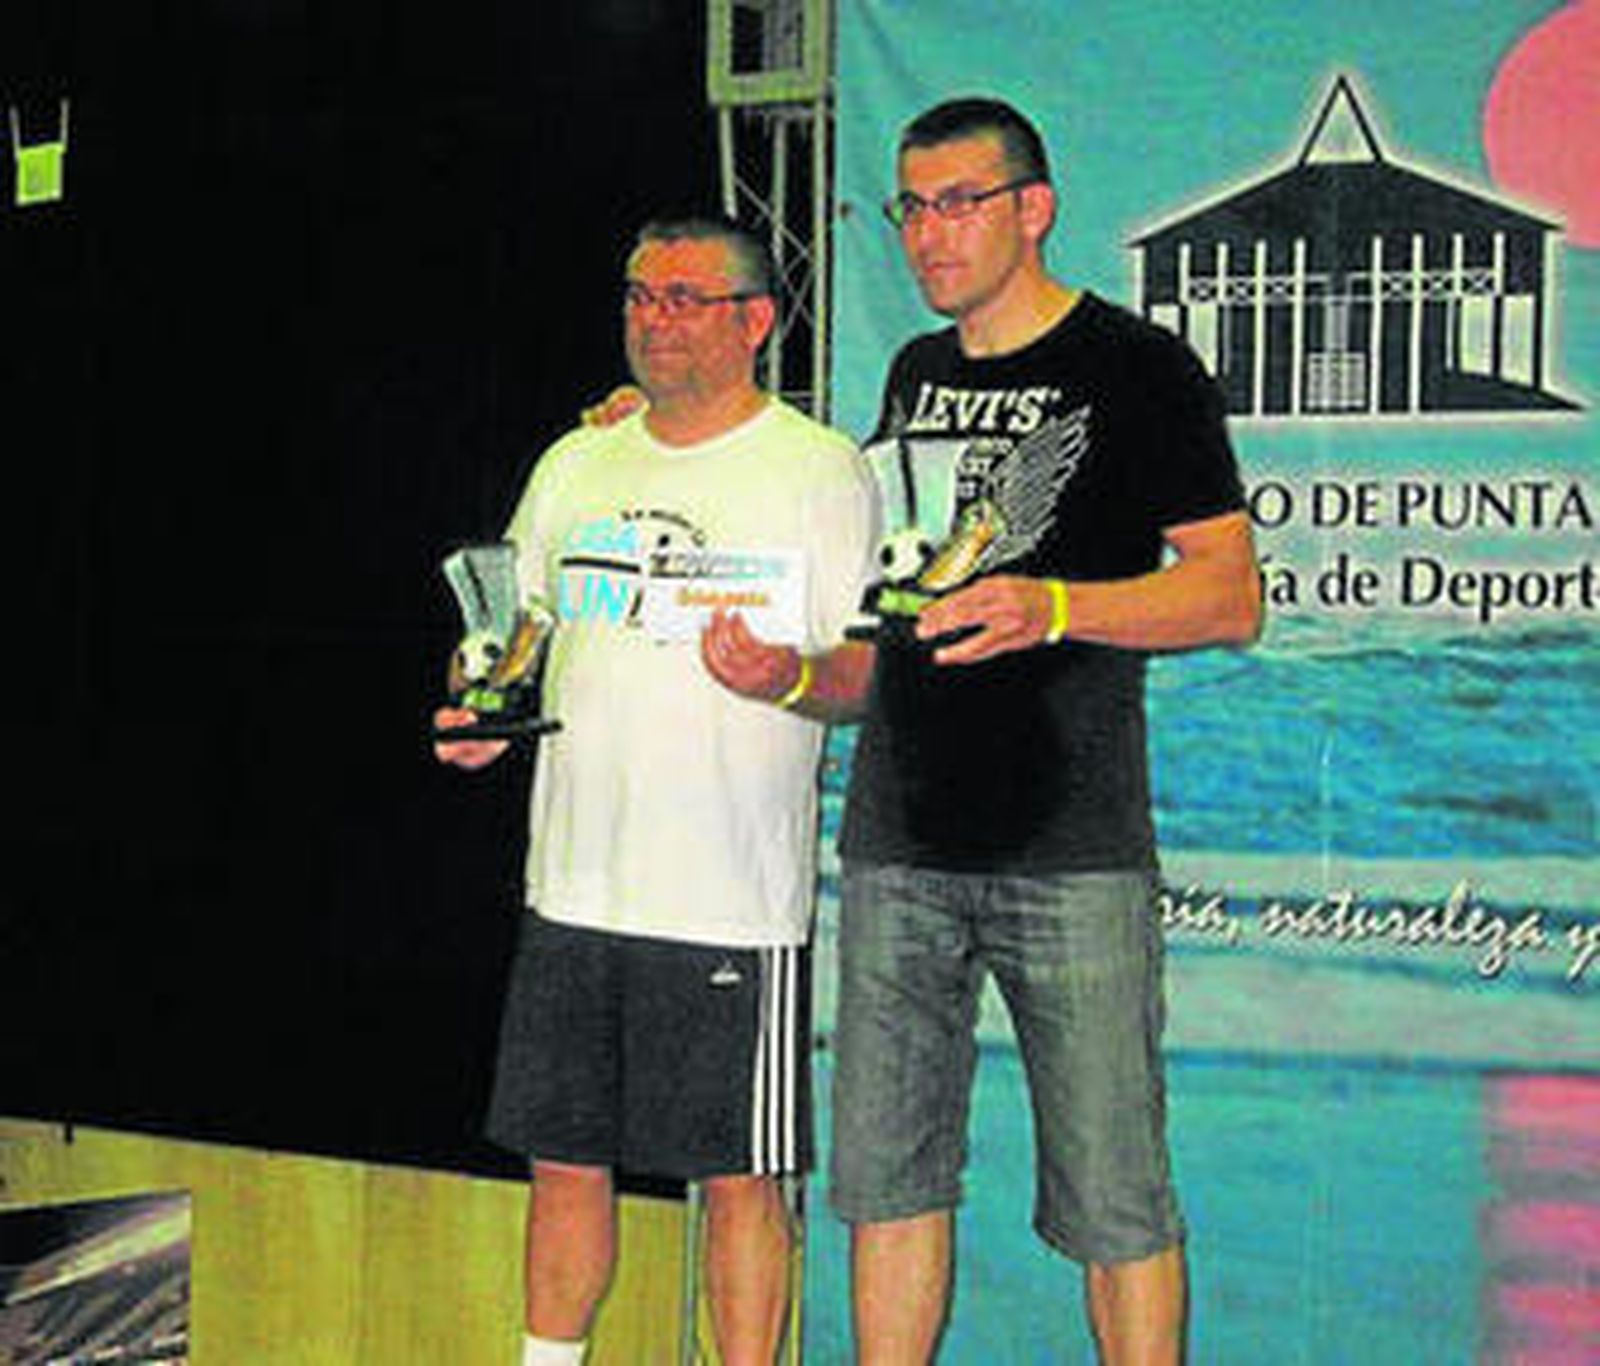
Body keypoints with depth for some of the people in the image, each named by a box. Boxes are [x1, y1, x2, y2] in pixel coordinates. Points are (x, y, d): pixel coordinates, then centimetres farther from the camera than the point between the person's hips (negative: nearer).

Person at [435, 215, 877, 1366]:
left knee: (739, 1178, 3)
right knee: (563, 1156, 12)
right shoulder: (575, 468, 13)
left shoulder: (822, 470, -2)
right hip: (576, 882, 5)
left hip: (737, 898, -5)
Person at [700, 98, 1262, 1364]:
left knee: (1114, 1197, -3)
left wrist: (1050, 607, -21)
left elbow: (1230, 595, -6)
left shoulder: (1139, 369, -1)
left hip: (1072, 845, -6)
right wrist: (796, 676, 7)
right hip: (899, 842, 6)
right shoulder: (917, 377, 18)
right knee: (885, 1177, 9)